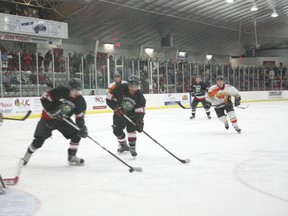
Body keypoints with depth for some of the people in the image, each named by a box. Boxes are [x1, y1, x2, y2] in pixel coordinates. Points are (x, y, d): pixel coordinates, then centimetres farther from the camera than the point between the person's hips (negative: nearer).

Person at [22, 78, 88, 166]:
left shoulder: (80, 101, -13)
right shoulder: (60, 91, -25)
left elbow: (80, 116, -7)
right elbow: (44, 98, -19)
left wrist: (82, 128, -21)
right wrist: (52, 110, -27)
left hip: (63, 119, 4)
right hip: (48, 118, -4)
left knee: (77, 134, -11)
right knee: (39, 140, -8)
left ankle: (72, 157, 3)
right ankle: (27, 156, 17)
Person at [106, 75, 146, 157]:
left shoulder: (139, 96, -22)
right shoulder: (120, 89, -27)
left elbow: (140, 110, -18)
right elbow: (109, 98, -19)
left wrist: (140, 121, -31)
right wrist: (117, 108, -26)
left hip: (131, 114, -1)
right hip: (119, 112, 1)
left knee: (131, 129, -19)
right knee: (117, 130, 5)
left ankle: (132, 147, -10)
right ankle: (123, 145, 28)